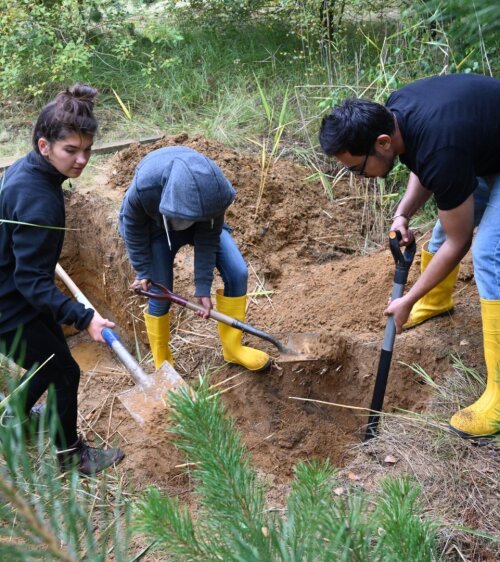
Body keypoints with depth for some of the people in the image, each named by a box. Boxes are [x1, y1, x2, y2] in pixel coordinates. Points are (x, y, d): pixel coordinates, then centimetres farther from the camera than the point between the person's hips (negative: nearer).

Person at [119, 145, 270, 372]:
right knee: (159, 295, -4)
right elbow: (133, 228, -20)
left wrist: (203, 287, -18)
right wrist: (143, 271, -11)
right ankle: (162, 362, 21)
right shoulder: (144, 187, -42)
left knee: (237, 272, -10)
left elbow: (209, 237, -22)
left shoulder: (214, 189, -36)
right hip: (157, 225, -2)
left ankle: (232, 347, 8)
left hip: (203, 224, 2)